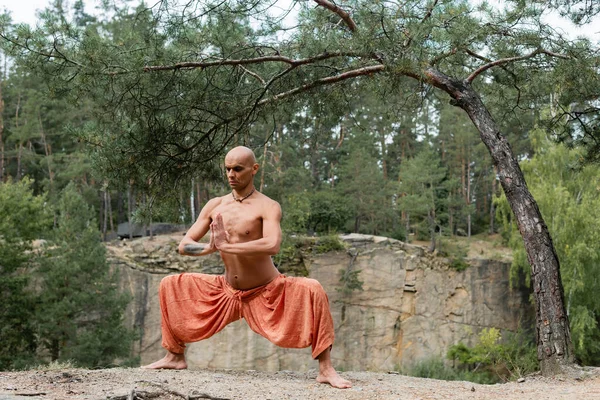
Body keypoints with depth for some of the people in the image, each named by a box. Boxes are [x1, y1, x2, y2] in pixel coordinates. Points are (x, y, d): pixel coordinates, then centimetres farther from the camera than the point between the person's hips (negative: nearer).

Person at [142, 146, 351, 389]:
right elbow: (184, 246, -2)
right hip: (226, 292, 6)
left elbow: (272, 246, -35)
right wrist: (209, 248, -24)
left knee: (312, 290, -32)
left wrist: (225, 246, -30)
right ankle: (175, 357, 17)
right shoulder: (215, 206, 1)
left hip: (267, 294, -5)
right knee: (170, 285, 4)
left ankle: (325, 369, -24)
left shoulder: (267, 207, -16)